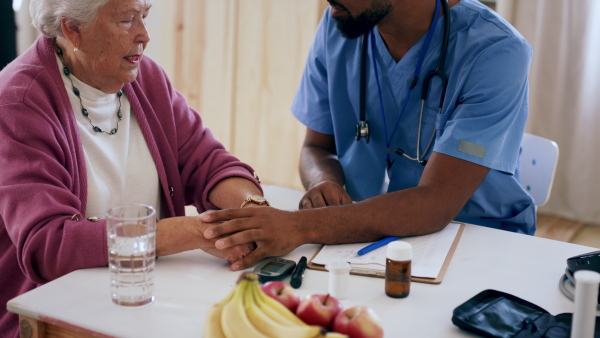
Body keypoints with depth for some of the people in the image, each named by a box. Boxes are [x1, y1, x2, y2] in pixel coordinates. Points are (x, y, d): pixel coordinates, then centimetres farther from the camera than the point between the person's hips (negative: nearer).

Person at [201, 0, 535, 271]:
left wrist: (301, 226, -40)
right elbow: (317, 146, 7)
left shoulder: (495, 51, -21)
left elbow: (435, 204, -28)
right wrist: (324, 183, -19)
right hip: (368, 236, 4)